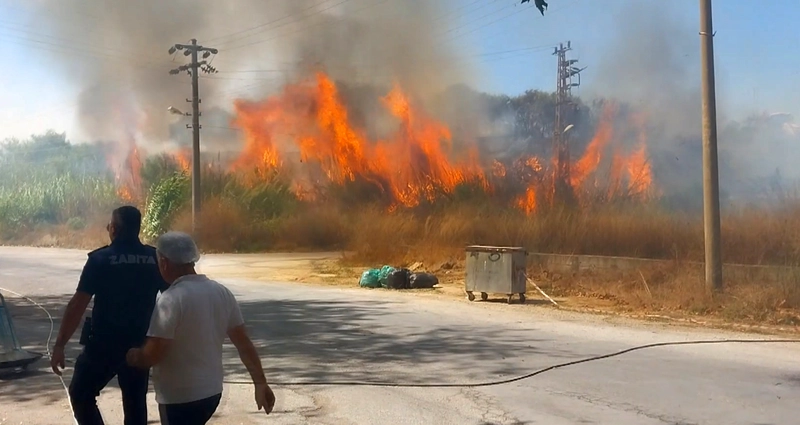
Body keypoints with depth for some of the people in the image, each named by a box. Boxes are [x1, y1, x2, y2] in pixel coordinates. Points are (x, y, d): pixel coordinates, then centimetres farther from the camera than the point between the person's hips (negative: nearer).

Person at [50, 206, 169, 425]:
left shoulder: (100, 259, -10)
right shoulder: (156, 259, 0)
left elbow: (78, 305, -13)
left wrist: (59, 345, -9)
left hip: (103, 345, -4)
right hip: (140, 345, 4)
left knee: (81, 393, 16)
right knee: (135, 404, 14)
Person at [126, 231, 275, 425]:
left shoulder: (171, 300, -20)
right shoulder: (222, 293, 2)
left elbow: (152, 355, -21)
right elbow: (244, 343, 4)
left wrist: (132, 356, 0)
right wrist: (260, 383, 9)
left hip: (179, 398, -8)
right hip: (212, 391, 8)